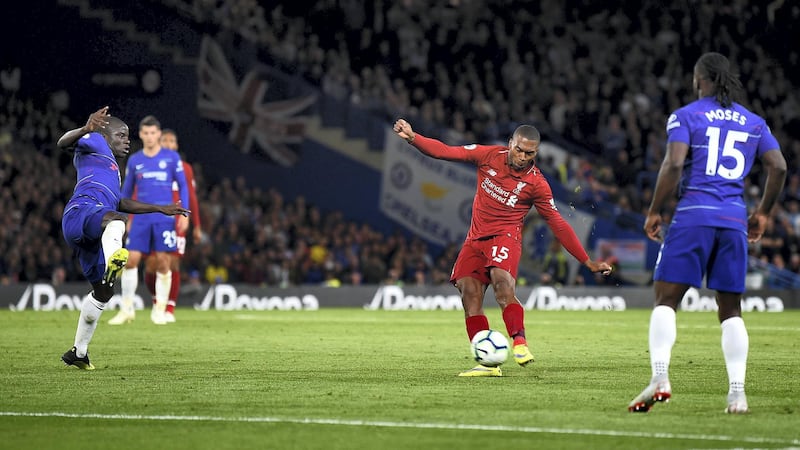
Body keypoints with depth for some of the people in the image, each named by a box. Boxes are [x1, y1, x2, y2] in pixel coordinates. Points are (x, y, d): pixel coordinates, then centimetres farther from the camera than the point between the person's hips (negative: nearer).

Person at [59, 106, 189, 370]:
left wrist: (160, 209, 49)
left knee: (103, 291, 13)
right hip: (81, 211, -10)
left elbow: (121, 204, 50)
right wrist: (86, 130, -26)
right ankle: (111, 262, -74)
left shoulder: (111, 167, 41)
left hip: (91, 236, 10)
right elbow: (64, 142, -5)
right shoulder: (95, 144, 14)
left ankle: (78, 352, 23)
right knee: (116, 220, -41)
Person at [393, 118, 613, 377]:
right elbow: (446, 152, 1)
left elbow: (558, 224, 1)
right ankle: (487, 363, -3)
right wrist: (412, 138, -13)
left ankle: (520, 342, -29)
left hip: (505, 237, -4)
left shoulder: (536, 183, -5)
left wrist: (588, 262, 0)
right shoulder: (489, 156, 1)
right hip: (476, 239, 4)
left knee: (502, 282, -33)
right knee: (469, 295, -6)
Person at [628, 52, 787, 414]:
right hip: (734, 220, 4)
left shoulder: (685, 116, 2)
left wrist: (654, 212, -2)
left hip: (694, 215, -4)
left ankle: (660, 377, -20)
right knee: (730, 308, 10)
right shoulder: (753, 122, 15)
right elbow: (778, 167, 8)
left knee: (666, 299, -2)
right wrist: (763, 213, 20)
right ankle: (737, 391, 1)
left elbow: (673, 165, -10)